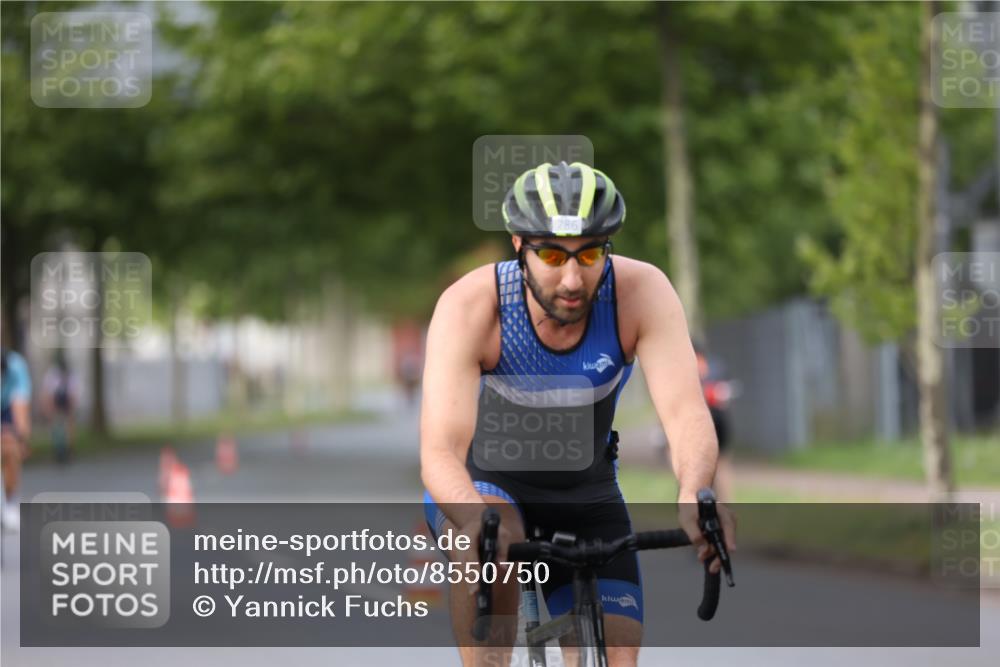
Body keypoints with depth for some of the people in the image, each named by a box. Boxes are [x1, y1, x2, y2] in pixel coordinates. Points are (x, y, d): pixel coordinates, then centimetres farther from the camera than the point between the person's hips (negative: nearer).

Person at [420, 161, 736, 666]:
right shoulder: (470, 306, -30)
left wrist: (694, 496, -59)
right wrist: (480, 522, -61)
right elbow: (440, 451, -39)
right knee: (487, 546, -37)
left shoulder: (642, 292, -26)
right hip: (482, 485, -2)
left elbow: (686, 413, -36)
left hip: (585, 494, 2)